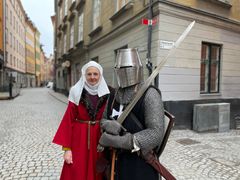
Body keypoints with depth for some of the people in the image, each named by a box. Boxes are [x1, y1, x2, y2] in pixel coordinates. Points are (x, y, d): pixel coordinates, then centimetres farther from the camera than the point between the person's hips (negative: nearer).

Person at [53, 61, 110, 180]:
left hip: (99, 139, 2)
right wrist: (67, 148, -9)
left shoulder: (106, 95, -1)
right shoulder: (77, 93, -6)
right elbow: (68, 121, -6)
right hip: (79, 139, -1)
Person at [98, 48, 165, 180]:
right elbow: (103, 119, 11)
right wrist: (108, 125, -13)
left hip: (141, 164, -5)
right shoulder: (114, 95, 4)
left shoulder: (149, 94, -16)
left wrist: (118, 141, -25)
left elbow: (156, 133, -21)